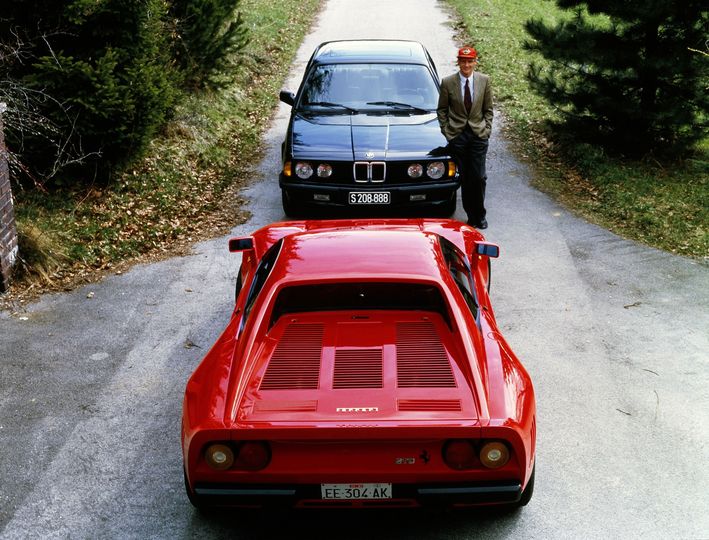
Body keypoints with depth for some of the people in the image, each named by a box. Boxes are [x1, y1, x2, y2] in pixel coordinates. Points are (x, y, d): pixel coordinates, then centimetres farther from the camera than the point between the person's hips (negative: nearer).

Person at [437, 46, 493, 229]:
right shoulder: (447, 82, -3)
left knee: (479, 178, -1)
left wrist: (487, 129, 1)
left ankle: (480, 216, 14)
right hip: (457, 135, 0)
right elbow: (442, 109, 6)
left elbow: (488, 109, 9)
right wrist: (446, 131, -1)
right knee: (464, 179, 3)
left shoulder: (484, 81, 2)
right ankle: (471, 216, 12)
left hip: (479, 134, 1)